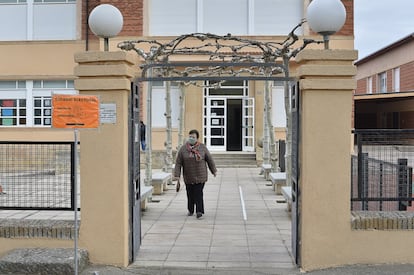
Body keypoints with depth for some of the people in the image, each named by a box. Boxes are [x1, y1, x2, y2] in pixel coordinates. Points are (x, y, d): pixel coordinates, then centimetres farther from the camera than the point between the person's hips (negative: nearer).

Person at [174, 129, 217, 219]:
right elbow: (178, 163, -3)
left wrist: (214, 170, 13)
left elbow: (209, 159, 7)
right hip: (188, 177, 1)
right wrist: (177, 174, -9)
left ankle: (199, 212, -4)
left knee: (198, 194, -8)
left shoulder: (202, 147, -2)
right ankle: (190, 210, 31)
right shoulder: (183, 149, -3)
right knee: (190, 194, 10)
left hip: (200, 176, -1)